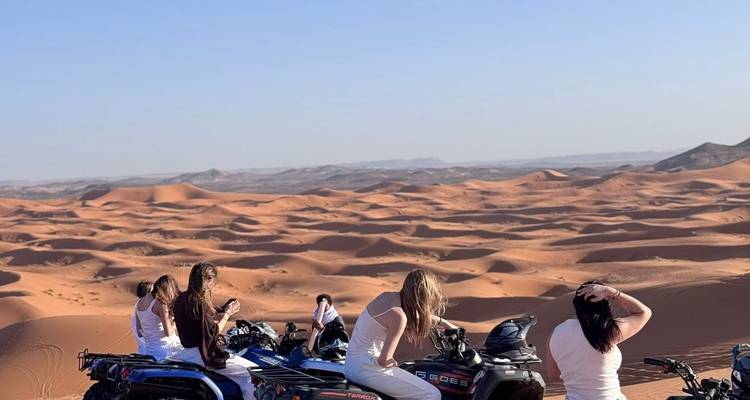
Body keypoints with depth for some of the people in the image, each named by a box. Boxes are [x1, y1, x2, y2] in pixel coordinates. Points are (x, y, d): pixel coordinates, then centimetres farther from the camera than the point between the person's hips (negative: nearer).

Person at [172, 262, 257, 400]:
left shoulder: (181, 299, 6)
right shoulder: (199, 303, -20)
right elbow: (212, 333, -17)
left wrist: (222, 312, 10)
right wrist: (227, 314, -7)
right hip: (204, 356, -10)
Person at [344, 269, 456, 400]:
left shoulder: (388, 296, 5)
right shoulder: (398, 316, -21)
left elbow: (421, 313, 26)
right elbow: (384, 360, -22)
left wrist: (445, 323, 34)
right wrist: (394, 363, -1)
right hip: (368, 369, -10)